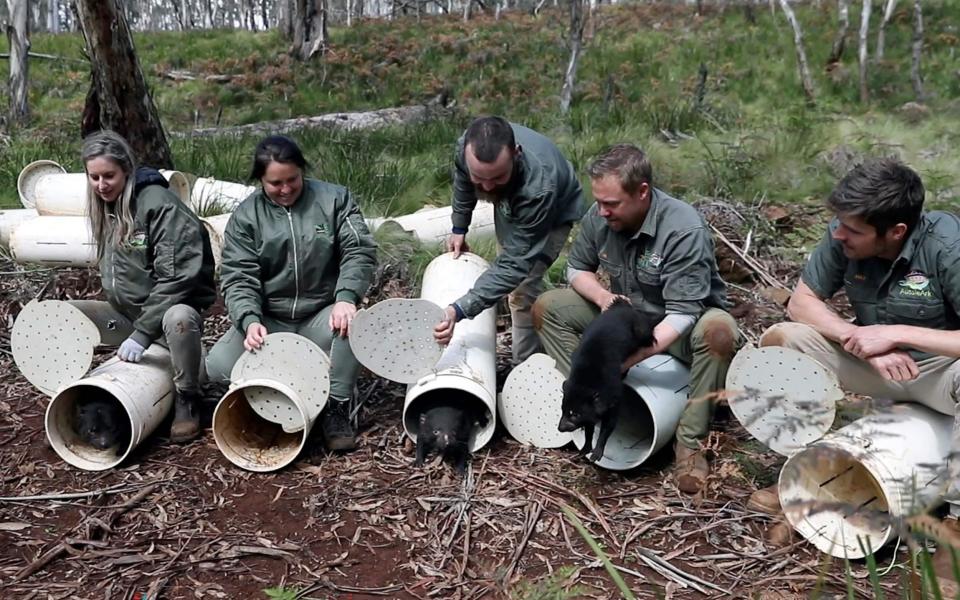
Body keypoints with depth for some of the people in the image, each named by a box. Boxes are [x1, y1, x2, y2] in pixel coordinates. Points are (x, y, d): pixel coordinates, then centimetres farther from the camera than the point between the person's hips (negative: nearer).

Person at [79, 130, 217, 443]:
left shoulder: (159, 204, -19)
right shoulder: (103, 208, 7)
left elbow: (177, 278, -24)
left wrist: (142, 333, -25)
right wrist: (123, 316, 3)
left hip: (171, 308, -7)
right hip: (125, 312, 7)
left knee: (179, 318, -41)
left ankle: (187, 400, -15)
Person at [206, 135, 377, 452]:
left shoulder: (334, 199, 0)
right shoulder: (245, 216, 1)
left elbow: (359, 251, -8)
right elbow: (237, 277, -7)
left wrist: (346, 296, -26)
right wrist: (250, 320, -27)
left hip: (322, 316, -1)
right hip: (268, 321, 1)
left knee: (350, 321, -35)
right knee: (219, 365, -21)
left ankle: (337, 407, -16)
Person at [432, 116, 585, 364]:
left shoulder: (538, 187, -48)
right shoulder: (467, 146, -33)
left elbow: (515, 264, -46)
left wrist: (460, 310, -55)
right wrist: (459, 228, 1)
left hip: (554, 214, -6)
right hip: (510, 204, 6)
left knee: (522, 287, -17)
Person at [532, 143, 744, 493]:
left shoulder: (684, 229, -29)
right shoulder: (598, 217, -13)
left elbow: (682, 314, -33)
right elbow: (577, 269, 4)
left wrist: (627, 361, -42)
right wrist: (603, 297, -19)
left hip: (679, 328, -5)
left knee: (718, 331, -39)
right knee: (547, 307, -8)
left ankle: (689, 443, -25)